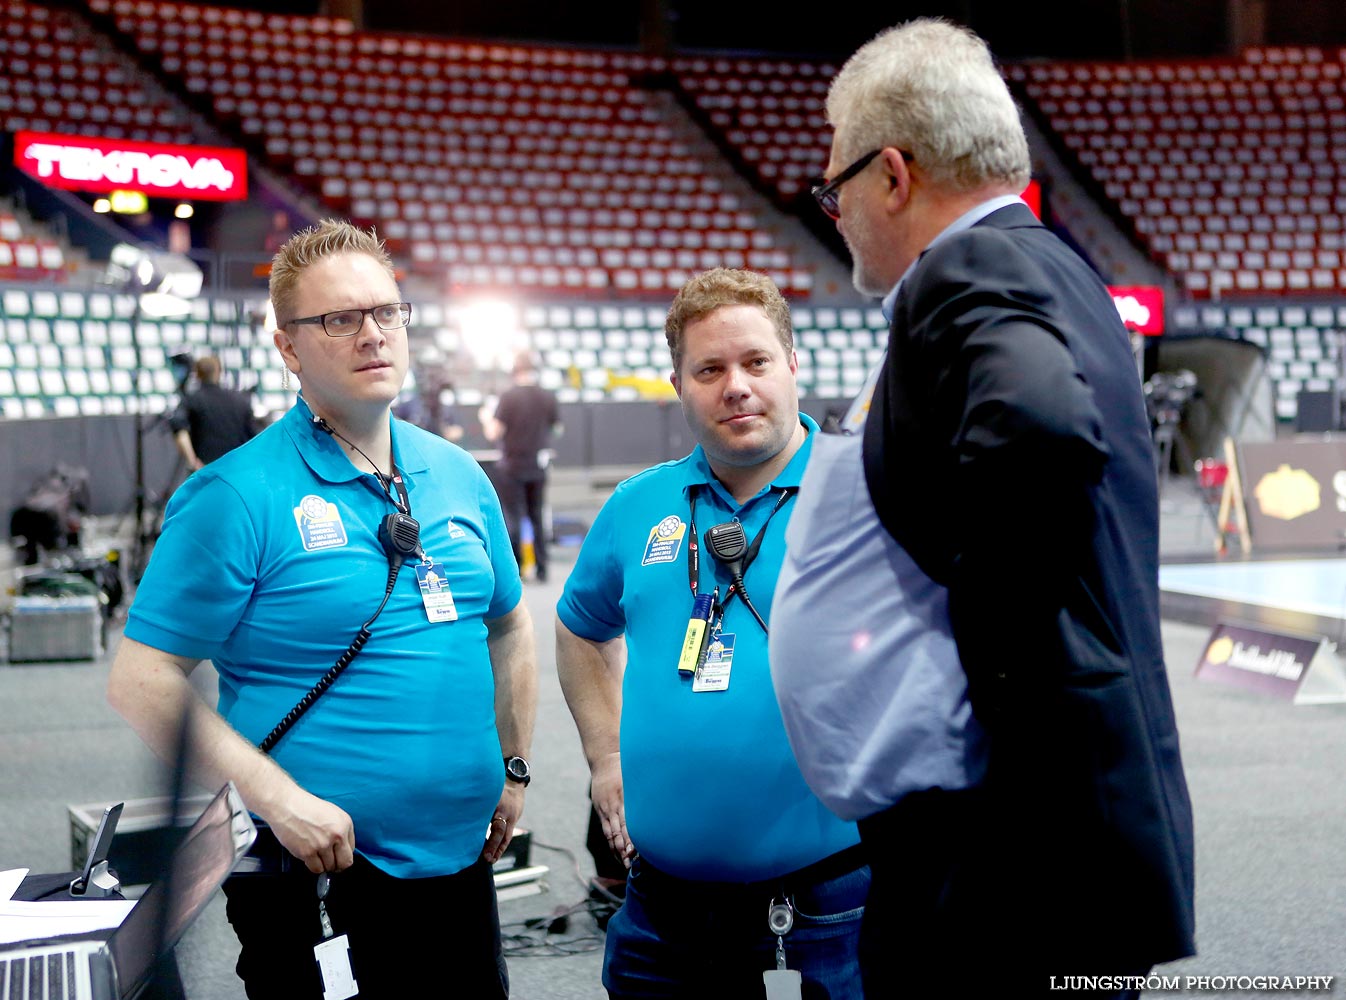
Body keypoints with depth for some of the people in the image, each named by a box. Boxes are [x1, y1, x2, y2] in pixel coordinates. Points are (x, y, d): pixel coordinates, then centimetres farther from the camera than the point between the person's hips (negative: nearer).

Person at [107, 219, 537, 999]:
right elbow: (143, 680, -15)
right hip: (320, 872, -6)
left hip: (463, 860, 6)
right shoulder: (238, 496, -12)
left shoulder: (459, 477, 7)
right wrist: (280, 800, -21)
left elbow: (508, 627, 20)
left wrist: (513, 769, 12)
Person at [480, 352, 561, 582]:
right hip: (538, 466, 4)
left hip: (512, 467, -3)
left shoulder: (508, 396, -14)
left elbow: (493, 433, -15)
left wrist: (486, 418, 5)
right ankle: (541, 569, 13)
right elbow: (557, 428, 9)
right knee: (538, 516, 12)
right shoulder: (548, 397, -3)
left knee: (513, 518, 4)